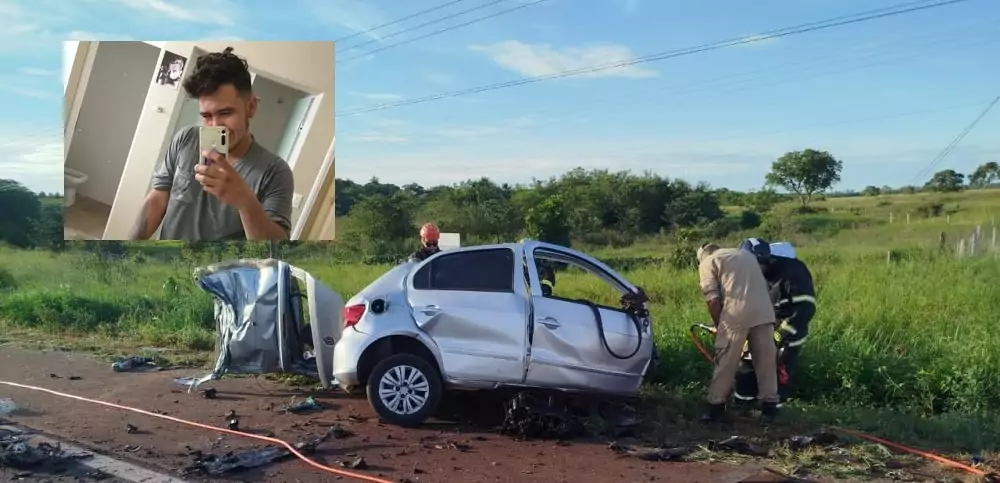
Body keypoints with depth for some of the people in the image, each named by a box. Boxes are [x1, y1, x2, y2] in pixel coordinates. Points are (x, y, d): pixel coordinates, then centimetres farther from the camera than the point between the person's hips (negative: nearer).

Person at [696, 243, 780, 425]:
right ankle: (769, 406, 17)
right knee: (766, 360, 13)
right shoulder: (746, 254, 30)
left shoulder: (707, 263, 12)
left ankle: (716, 406, 13)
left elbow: (713, 300, 0)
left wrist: (719, 325, 12)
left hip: (736, 314, -5)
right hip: (765, 311, 5)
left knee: (726, 363, 6)